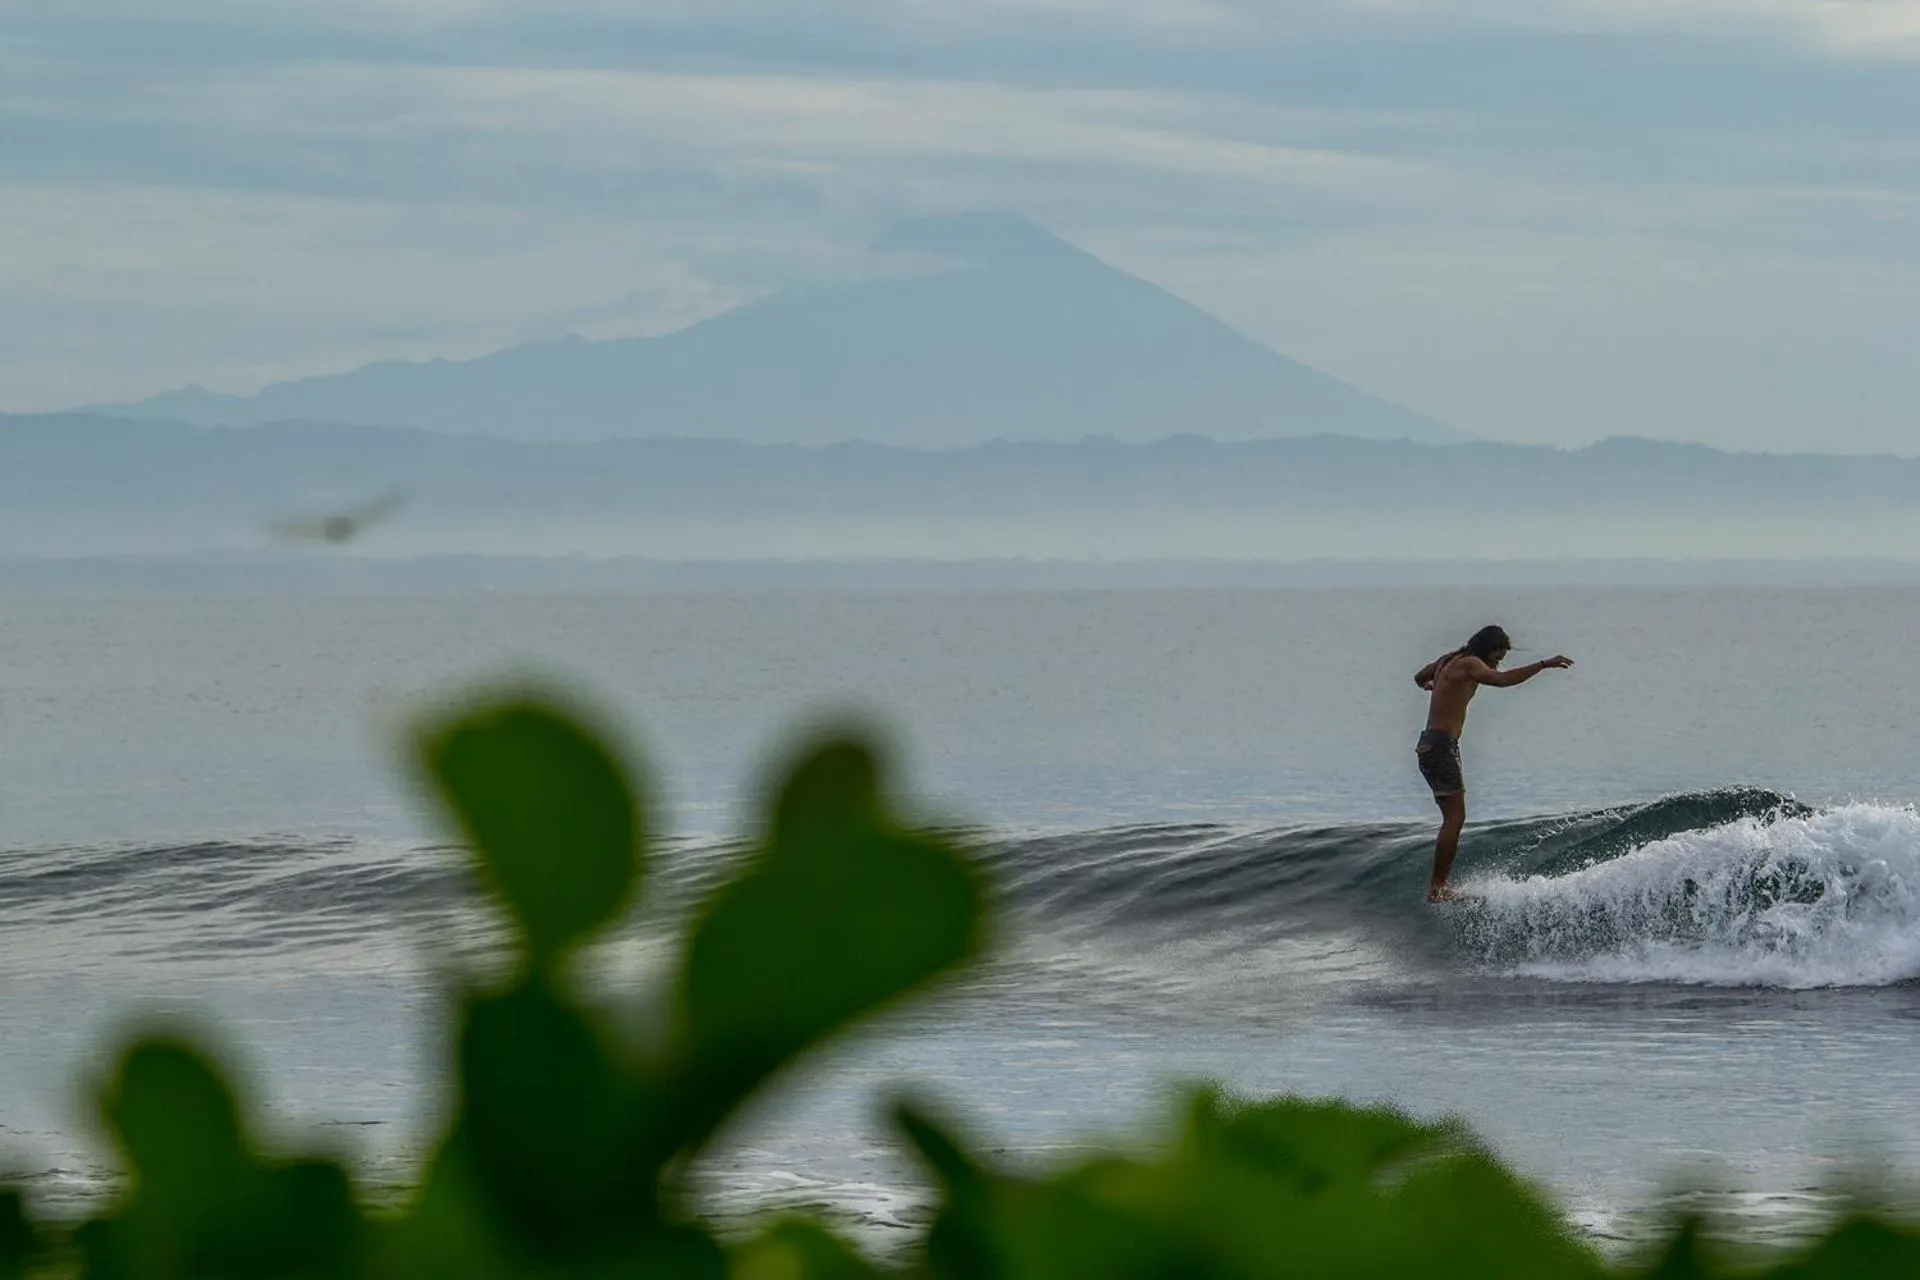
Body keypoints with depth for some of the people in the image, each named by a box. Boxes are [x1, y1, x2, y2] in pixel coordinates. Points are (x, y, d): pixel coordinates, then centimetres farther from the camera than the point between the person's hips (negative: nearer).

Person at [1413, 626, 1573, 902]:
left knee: (1453, 819, 12)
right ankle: (1438, 888, -15)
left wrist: (1432, 686, 59)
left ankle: (1439, 887, 12)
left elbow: (1419, 677, 36)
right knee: (1455, 818, -12)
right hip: (1441, 746, -10)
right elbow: (1502, 680, -27)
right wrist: (1544, 665, -26)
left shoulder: (1448, 661, 17)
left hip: (1431, 744, 10)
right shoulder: (1469, 664, -11)